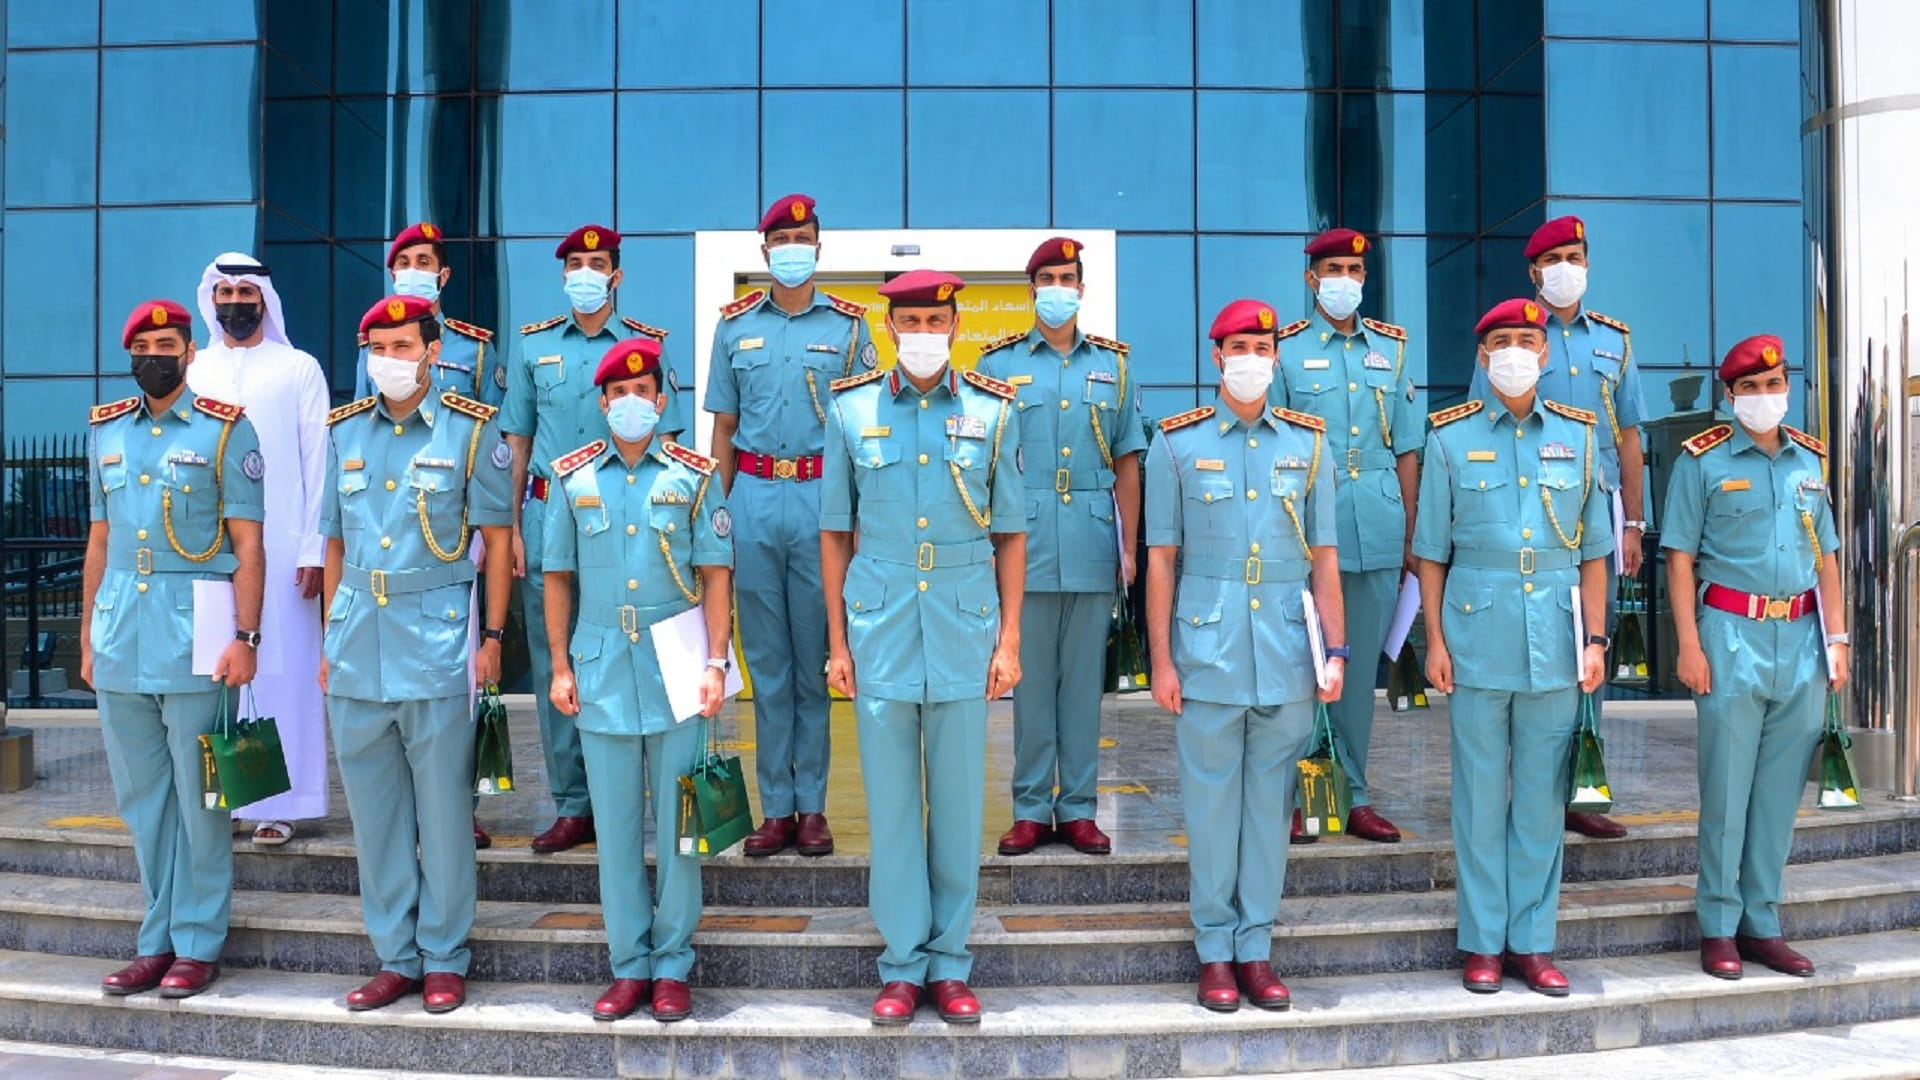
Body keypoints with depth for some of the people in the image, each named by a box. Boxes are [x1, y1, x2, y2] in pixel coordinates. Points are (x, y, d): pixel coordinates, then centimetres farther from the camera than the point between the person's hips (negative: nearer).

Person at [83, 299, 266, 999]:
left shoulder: (225, 430, -2)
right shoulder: (106, 431, 13)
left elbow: (247, 546, -6)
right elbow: (100, 541, 17)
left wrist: (245, 638, -13)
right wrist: (88, 635, 15)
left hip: (193, 641, -5)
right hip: (120, 643, 5)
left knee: (197, 799, 2)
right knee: (141, 798, 12)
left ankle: (198, 945, 13)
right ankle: (157, 941, 23)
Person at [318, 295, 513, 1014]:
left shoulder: (471, 430, -1)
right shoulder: (344, 432, 11)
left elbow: (497, 538, 1)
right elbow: (335, 544, 15)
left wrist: (493, 637, -4)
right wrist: (330, 640, 13)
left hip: (436, 642, -4)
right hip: (357, 648, 4)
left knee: (443, 806, 3)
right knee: (373, 809, 10)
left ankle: (444, 958, 16)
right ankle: (395, 956, 22)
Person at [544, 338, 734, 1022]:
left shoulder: (693, 476, 3)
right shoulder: (574, 478, 8)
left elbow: (716, 574, 1)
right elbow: (558, 576, 10)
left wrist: (716, 663, -7)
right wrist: (560, 666, 4)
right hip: (603, 675, 2)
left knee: (678, 823, 4)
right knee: (615, 824, 7)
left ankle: (672, 966, 16)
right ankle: (628, 966, 19)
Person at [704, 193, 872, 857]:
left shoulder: (848, 325, 6)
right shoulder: (735, 325, 11)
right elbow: (723, 428, 12)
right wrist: (718, 510, 5)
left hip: (822, 497, -1)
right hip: (754, 497, 2)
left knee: (816, 658, 2)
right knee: (766, 659, 5)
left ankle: (812, 805, 11)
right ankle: (776, 808, 12)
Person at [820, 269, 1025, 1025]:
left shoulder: (992, 412, 3)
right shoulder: (851, 410, 4)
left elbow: (1010, 533, 6)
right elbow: (835, 532, 7)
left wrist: (1009, 638, 1)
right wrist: (837, 641, 3)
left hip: (965, 626, 0)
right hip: (879, 629, 0)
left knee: (959, 800, 6)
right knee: (890, 802, 5)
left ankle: (950, 965, 20)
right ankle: (902, 967, 18)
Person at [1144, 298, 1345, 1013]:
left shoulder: (1308, 444, 9)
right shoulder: (1177, 444, 3)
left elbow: (1324, 557, 9)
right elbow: (1160, 559, 2)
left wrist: (1336, 651, 4)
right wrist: (1161, 659, -3)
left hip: (1287, 656, 2)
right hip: (1207, 653, -2)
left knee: (1269, 801, 8)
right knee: (1211, 801, 4)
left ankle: (1257, 947, 19)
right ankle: (1214, 951, 16)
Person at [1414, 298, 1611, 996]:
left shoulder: (1576, 436, 9)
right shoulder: (1451, 438, 4)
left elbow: (1593, 551, 10)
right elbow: (1431, 553, 3)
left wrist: (1595, 638, 3)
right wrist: (1435, 640, -3)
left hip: (1554, 639, 2)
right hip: (1477, 635, -1)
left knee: (1542, 794, 7)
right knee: (1481, 792, 4)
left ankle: (1533, 941, 18)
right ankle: (1483, 943, 15)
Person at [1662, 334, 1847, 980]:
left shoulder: (1811, 459, 13)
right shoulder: (1703, 460, -1)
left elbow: (1826, 556, 16)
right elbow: (1680, 558, -5)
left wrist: (1837, 638, 8)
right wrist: (1690, 646, -11)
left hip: (1802, 638, 5)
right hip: (1733, 634, -4)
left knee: (1781, 791, 9)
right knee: (1727, 789, 0)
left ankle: (1761, 923, 19)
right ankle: (1718, 928, 10)